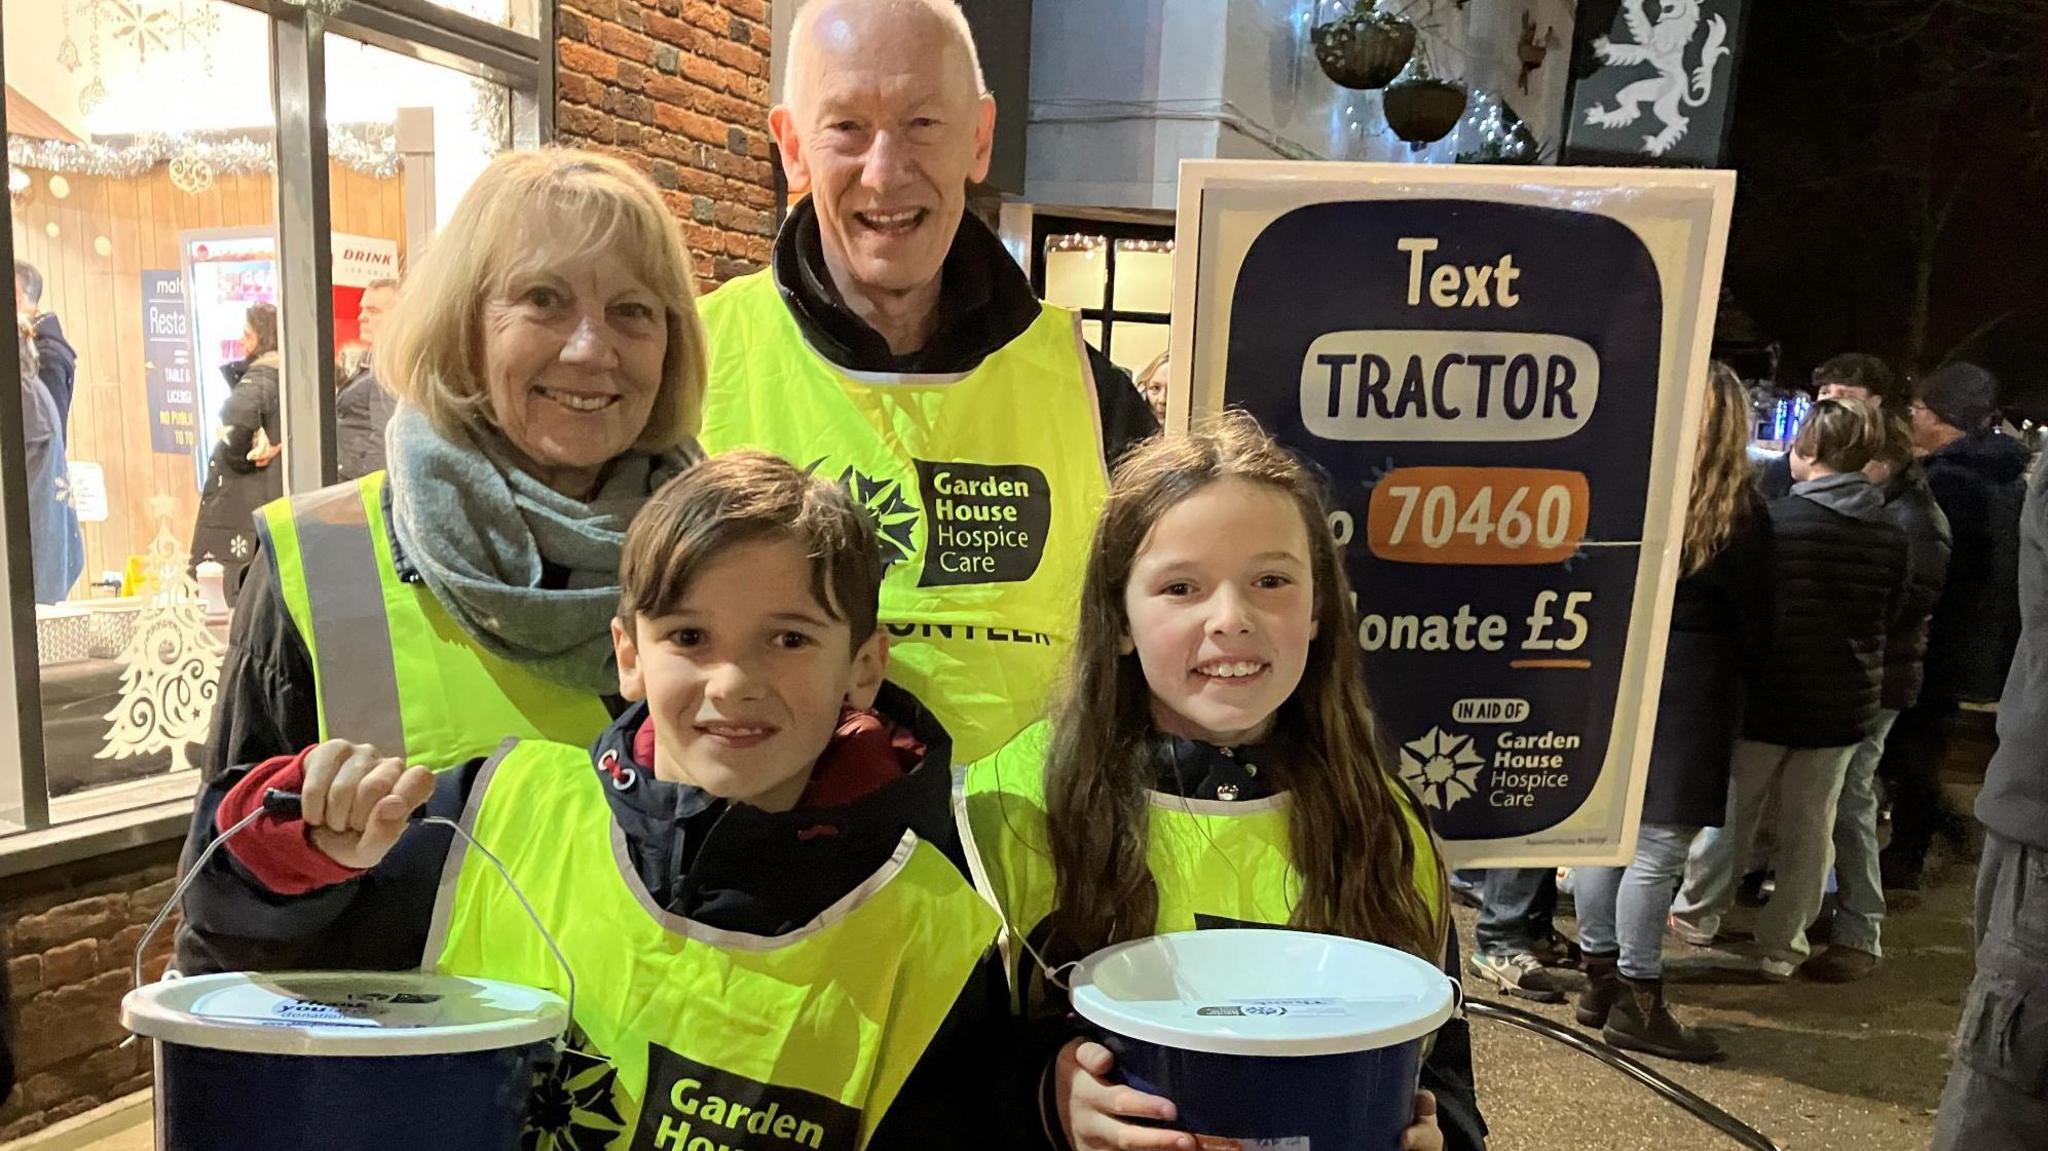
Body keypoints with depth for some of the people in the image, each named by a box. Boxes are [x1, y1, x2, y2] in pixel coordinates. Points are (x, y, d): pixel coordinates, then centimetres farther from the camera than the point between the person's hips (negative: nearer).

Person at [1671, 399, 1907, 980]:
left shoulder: (1776, 519, -17)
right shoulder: (1890, 535, -3)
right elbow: (1891, 615, 9)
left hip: (1766, 695, -3)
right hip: (1843, 705, 3)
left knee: (1731, 808, 13)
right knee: (1809, 825, 12)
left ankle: (1698, 911, 28)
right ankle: (1782, 943, 20)